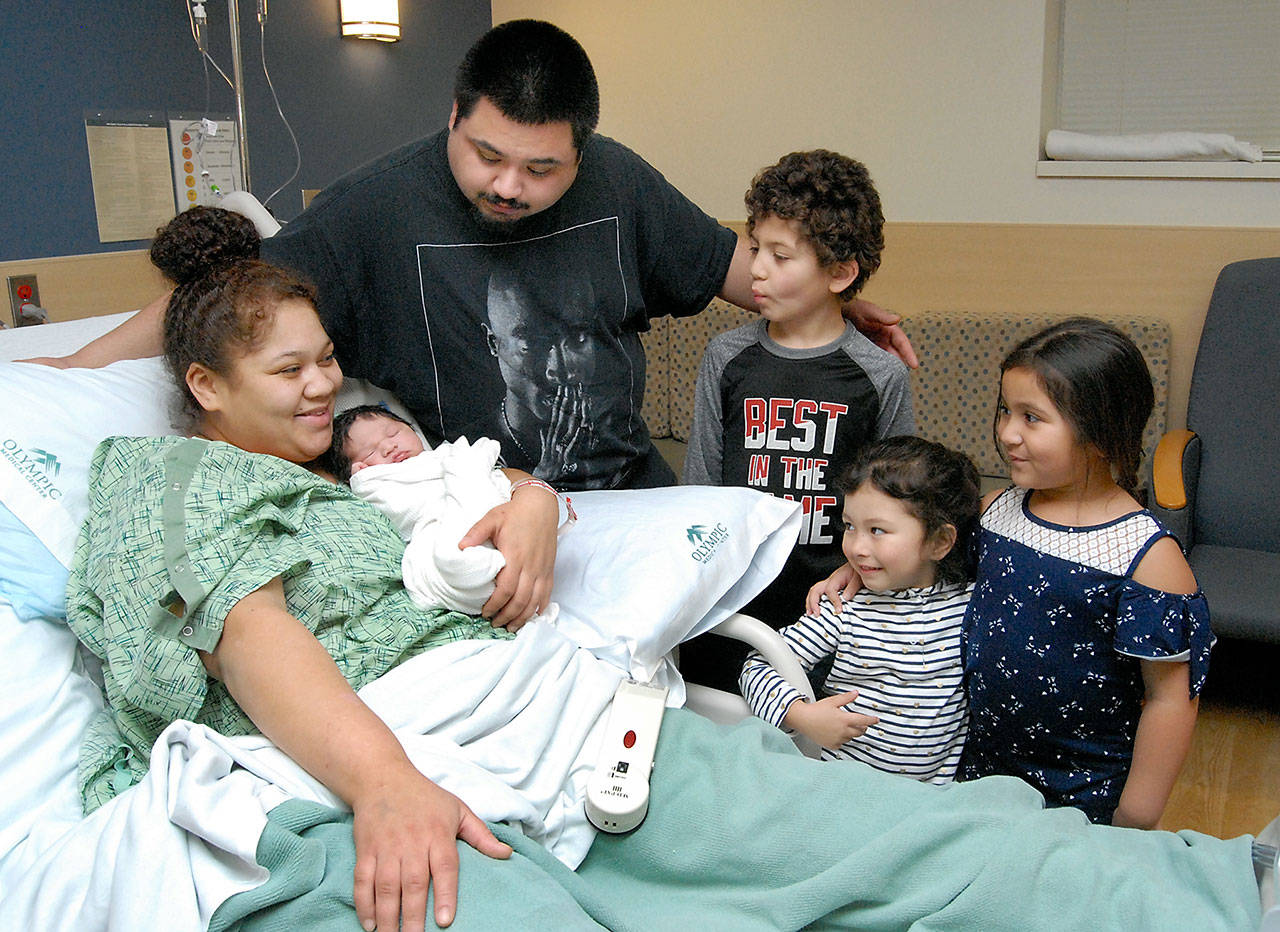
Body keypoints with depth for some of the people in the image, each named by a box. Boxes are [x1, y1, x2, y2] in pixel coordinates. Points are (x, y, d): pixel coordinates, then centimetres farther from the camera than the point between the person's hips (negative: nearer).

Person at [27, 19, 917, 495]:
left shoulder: (618, 183, -2)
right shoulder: (380, 206, -13)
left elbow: (721, 261, 12)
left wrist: (840, 303, 12)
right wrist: (80, 366, -11)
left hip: (628, 489, 4)